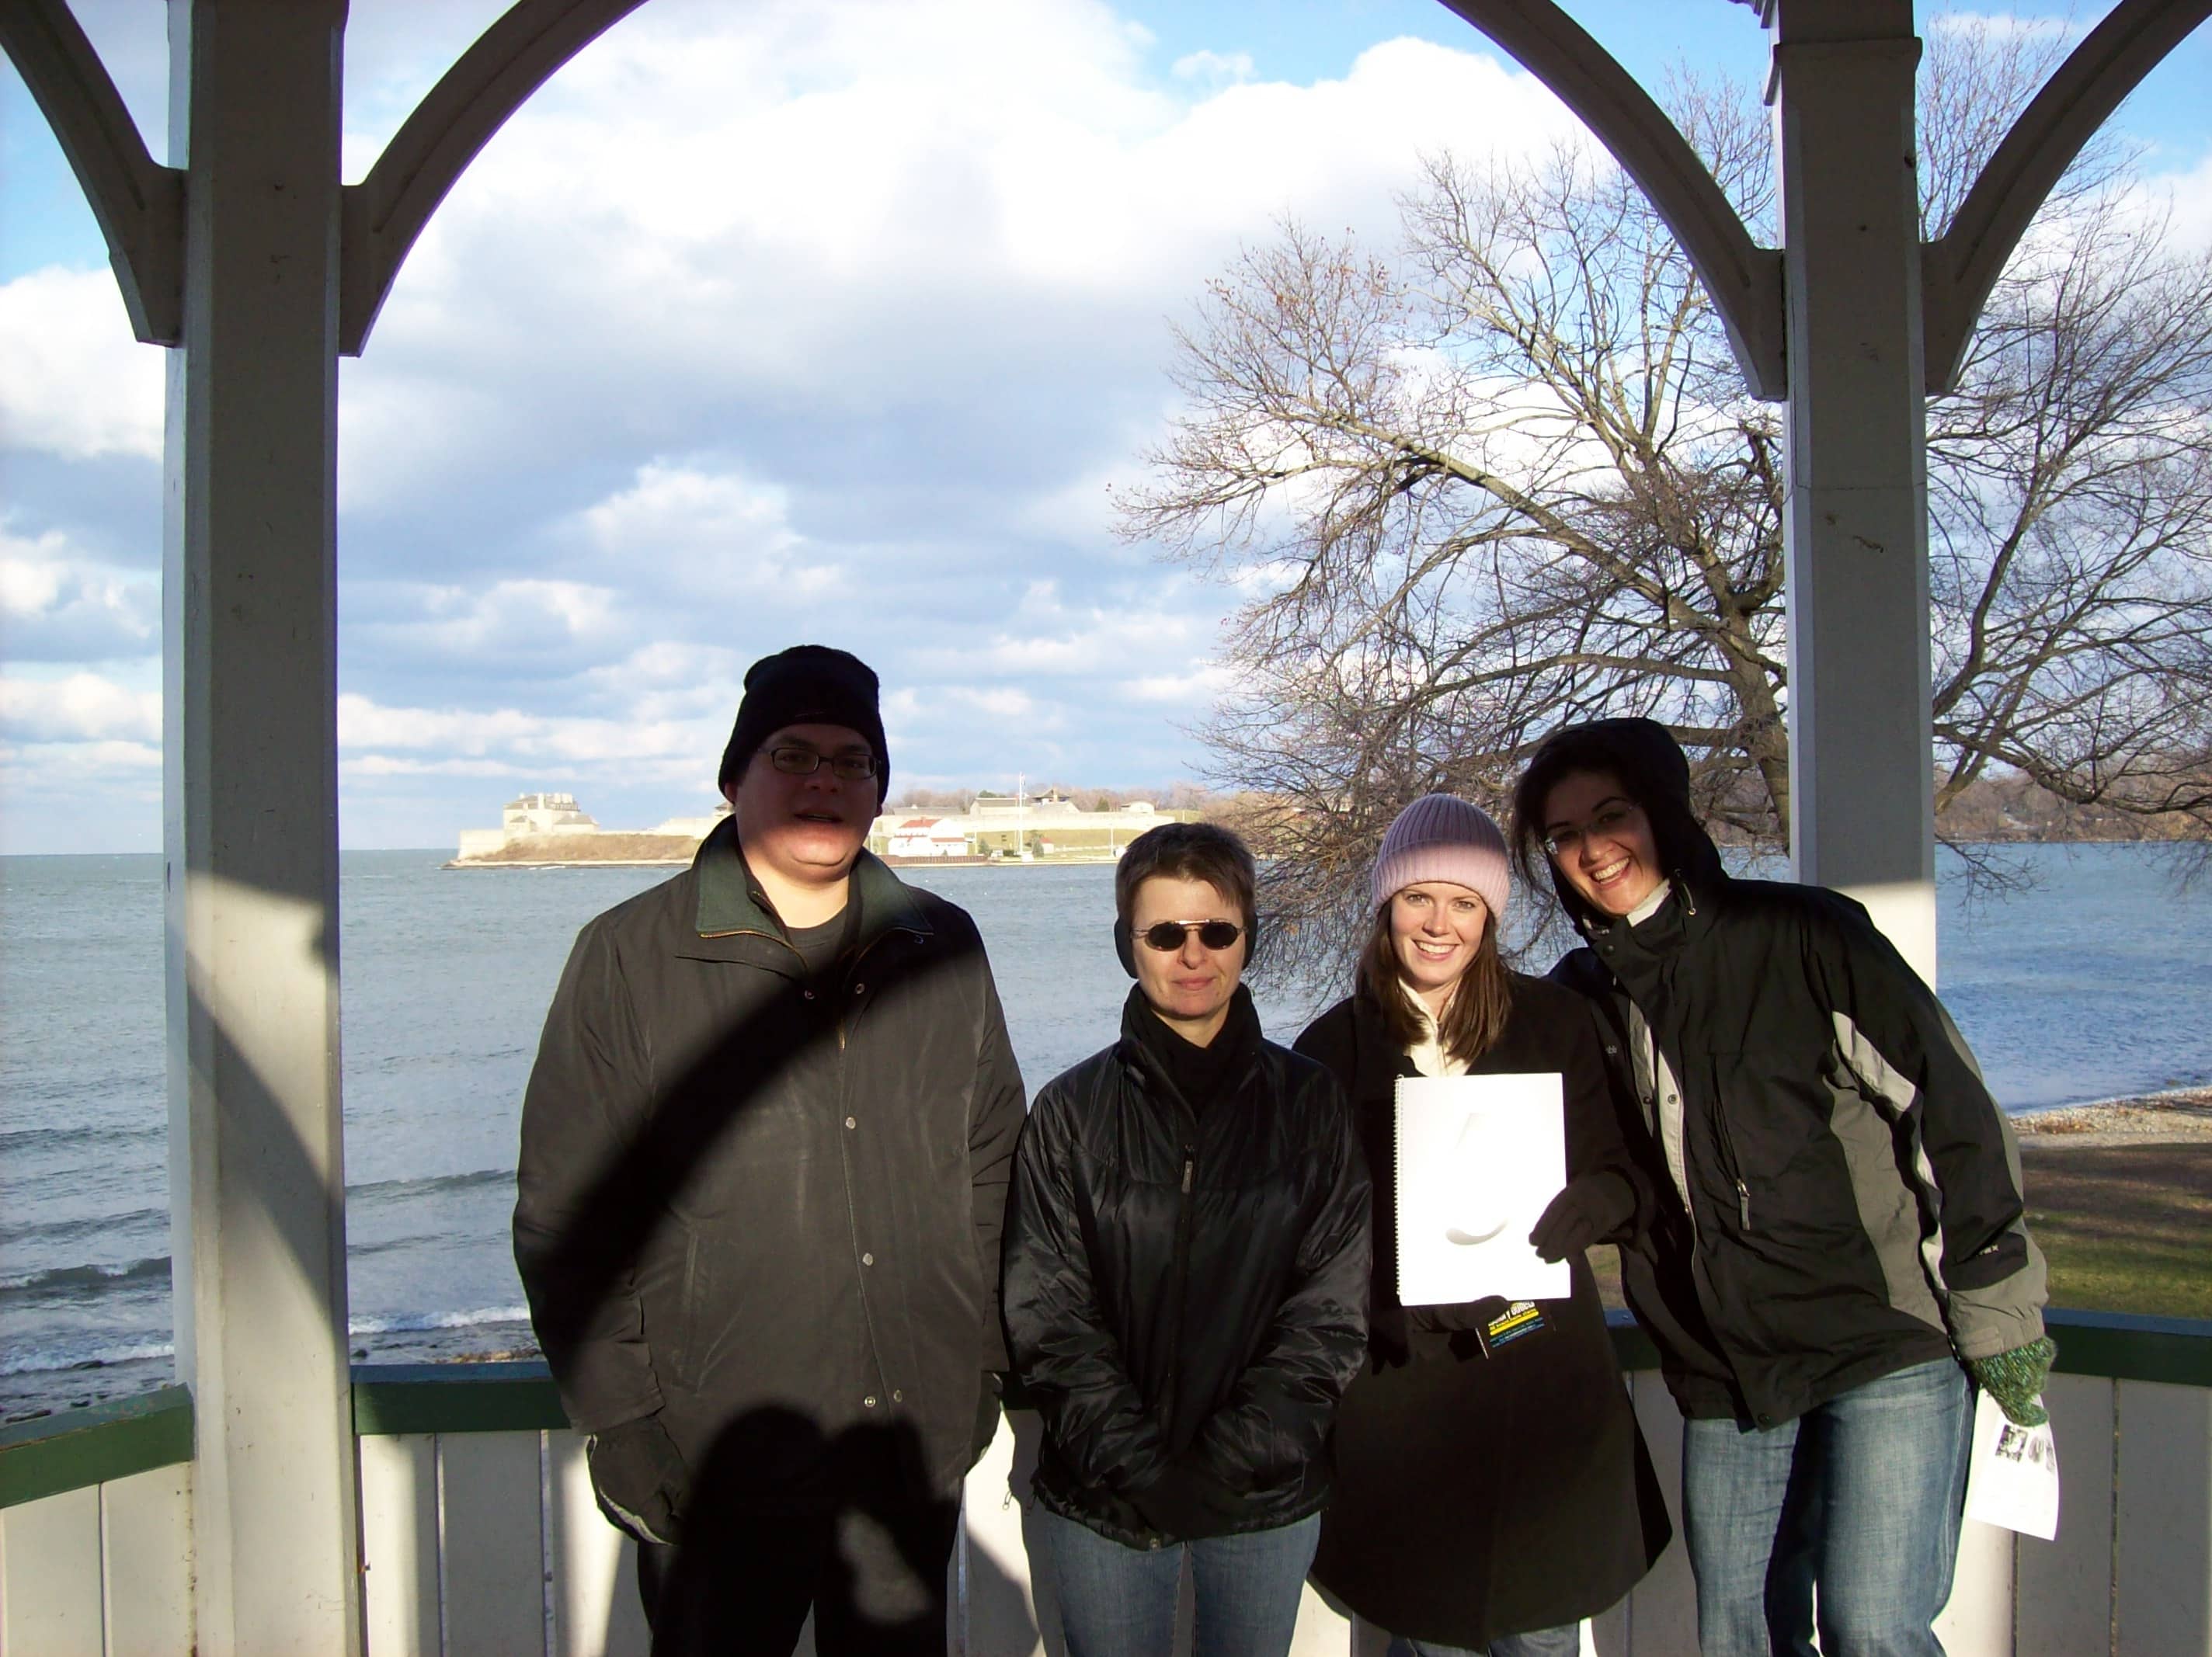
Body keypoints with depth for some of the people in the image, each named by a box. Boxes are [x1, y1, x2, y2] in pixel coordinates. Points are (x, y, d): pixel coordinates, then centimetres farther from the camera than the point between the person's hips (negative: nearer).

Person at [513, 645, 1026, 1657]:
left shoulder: (944, 951, 6)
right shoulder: (630, 957, -5)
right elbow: (566, 1220, -5)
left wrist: (987, 1356, 11)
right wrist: (621, 1420, -7)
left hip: (919, 1452, 4)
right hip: (718, 1463, -3)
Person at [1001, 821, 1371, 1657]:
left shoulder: (1313, 1103, -1)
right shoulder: (1071, 1111, -3)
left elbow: (1334, 1306, -3)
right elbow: (1048, 1320, -5)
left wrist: (1231, 1460, -12)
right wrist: (1143, 1469, -14)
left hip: (1269, 1501, 1)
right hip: (1104, 1505, -1)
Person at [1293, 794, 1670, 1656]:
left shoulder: (1553, 1022, 3)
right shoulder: (1334, 1046, 2)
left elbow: (1623, 1176, 5)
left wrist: (1588, 1205, -17)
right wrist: (1382, 1305, -15)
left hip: (1543, 1375, 0)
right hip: (1399, 1384, 0)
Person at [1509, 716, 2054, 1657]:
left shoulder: (1801, 936, -7)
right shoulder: (1582, 997, 7)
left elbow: (1947, 1105, -8)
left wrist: (1995, 1315, -8)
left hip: (1887, 1343, -5)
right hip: (1722, 1378, 5)